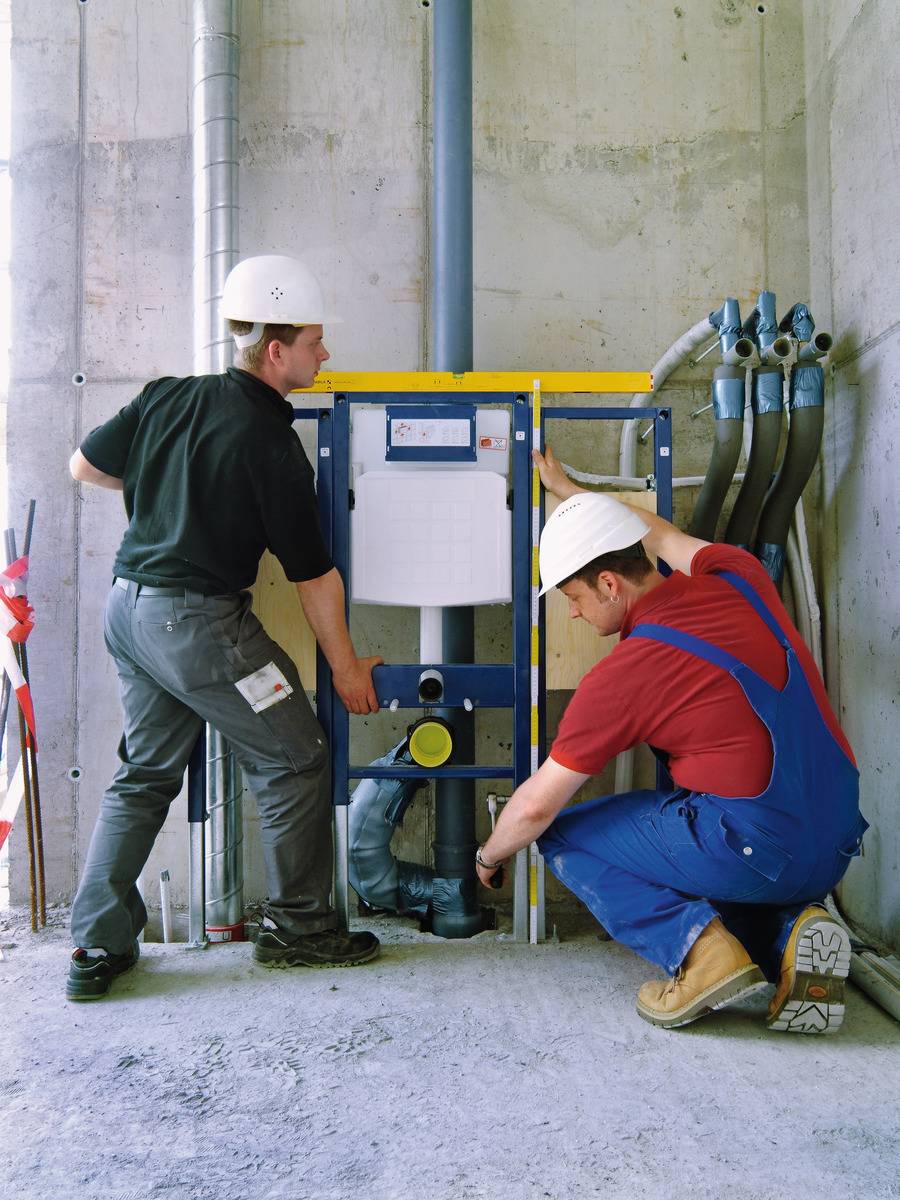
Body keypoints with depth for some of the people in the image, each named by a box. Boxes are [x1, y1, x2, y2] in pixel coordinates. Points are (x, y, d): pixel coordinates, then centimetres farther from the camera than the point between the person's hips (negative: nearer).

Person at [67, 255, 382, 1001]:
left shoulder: (167, 396, 4)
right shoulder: (271, 444, -14)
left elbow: (86, 467, 15)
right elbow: (313, 572, -9)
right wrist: (345, 665, 2)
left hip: (127, 605, 8)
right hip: (198, 619, -8)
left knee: (145, 773, 18)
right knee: (293, 760, 8)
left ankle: (97, 948, 22)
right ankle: (298, 927, 20)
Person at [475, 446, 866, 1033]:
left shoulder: (619, 677, -13)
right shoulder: (736, 574, 3)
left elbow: (536, 807, -3)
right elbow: (656, 532, 27)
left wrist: (488, 857, 18)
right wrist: (568, 489, 39)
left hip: (753, 846, -7)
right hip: (838, 843, 7)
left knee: (564, 834, 10)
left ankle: (696, 943, -7)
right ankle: (791, 929, 5)